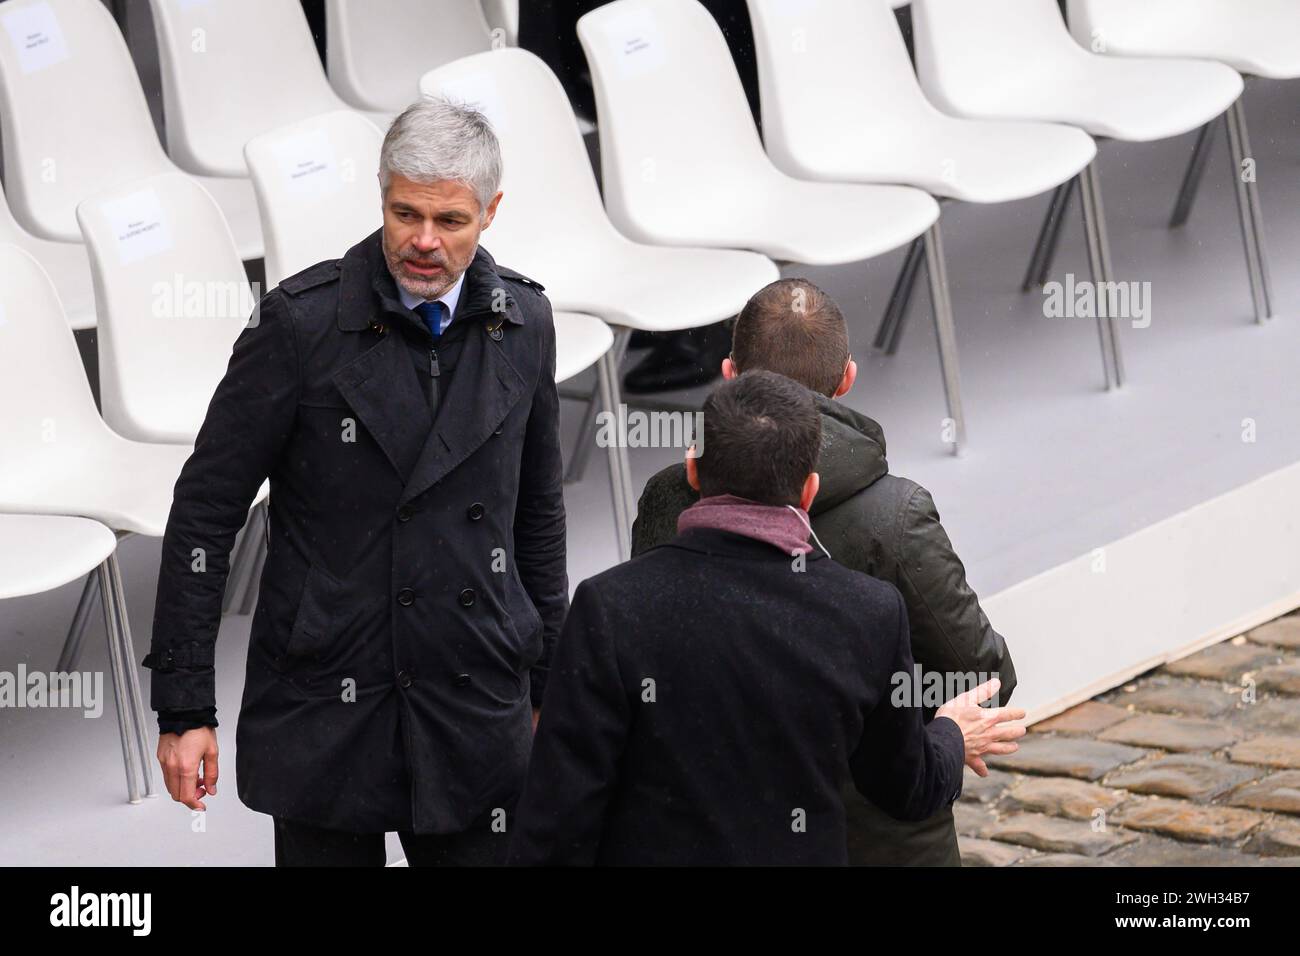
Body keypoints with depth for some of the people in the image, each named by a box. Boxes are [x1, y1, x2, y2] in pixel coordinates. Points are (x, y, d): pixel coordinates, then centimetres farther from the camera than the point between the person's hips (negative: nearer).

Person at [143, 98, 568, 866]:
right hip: (325, 712, -3)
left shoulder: (524, 322, 3)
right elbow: (205, 514, -7)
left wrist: (548, 687, 17)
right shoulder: (302, 321, -10)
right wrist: (185, 708, -10)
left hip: (476, 713, 3)